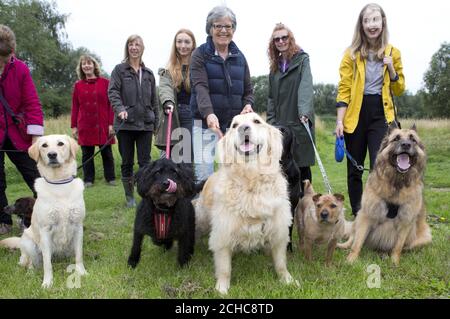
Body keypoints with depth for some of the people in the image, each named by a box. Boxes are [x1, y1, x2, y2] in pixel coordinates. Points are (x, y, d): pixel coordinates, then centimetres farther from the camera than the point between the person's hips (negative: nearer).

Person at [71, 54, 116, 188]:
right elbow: (75, 107, 9)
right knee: (87, 154, 6)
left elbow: (111, 104, 0)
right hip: (85, 126, 2)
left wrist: (111, 123, -7)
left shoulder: (105, 83, 2)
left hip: (103, 126, -2)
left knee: (106, 153, 4)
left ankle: (110, 178, 16)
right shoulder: (78, 85, 8)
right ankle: (88, 180, 15)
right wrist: (74, 126, 4)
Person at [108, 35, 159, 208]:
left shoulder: (148, 73, 15)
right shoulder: (119, 69, 5)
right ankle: (130, 196, 17)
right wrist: (120, 108, -24)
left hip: (145, 123, 2)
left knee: (145, 161, -1)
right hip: (125, 123, -2)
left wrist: (156, 121, 14)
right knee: (127, 162, 6)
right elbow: (112, 91, -6)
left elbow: (154, 100, 17)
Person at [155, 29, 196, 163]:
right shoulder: (168, 70, 10)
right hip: (172, 119, 2)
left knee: (189, 159, 0)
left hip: (193, 118, -2)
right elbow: (165, 88, -5)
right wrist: (168, 102, -27)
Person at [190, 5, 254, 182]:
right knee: (204, 174, -7)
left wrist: (248, 104, -8)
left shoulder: (239, 56, 13)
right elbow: (200, 87, -15)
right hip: (206, 121, -4)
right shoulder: (200, 54, 0)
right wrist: (209, 113, -32)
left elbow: (248, 89, 16)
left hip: (234, 122, 4)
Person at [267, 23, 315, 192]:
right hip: (280, 123, 4)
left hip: (299, 122, -4)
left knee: (302, 164, 1)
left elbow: (306, 86, -14)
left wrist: (304, 111, -28)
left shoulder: (302, 59, 2)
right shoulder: (275, 65, 17)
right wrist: (271, 120, 7)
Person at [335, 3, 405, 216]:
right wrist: (339, 120, -9)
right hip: (356, 114, 0)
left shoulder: (393, 52, 6)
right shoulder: (352, 54, 2)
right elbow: (344, 89, -2)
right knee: (354, 169, 8)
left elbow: (399, 89, 10)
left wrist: (391, 68, -7)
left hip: (381, 114, 0)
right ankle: (357, 216, 21)